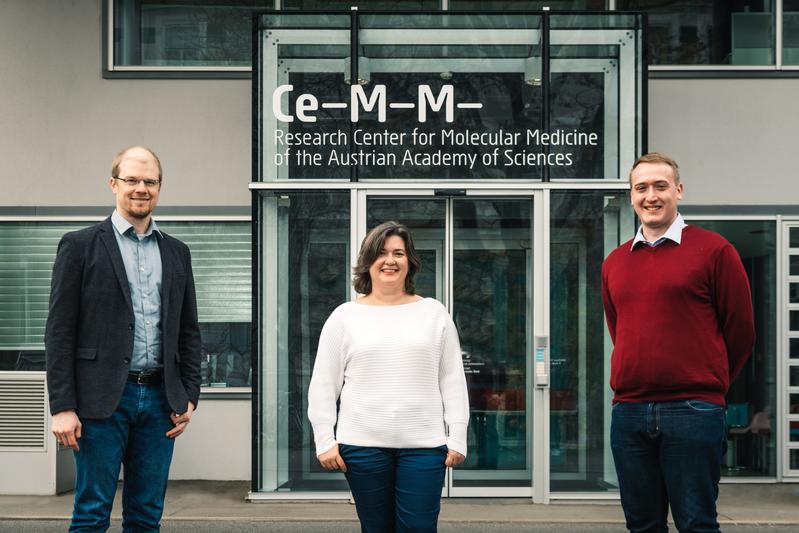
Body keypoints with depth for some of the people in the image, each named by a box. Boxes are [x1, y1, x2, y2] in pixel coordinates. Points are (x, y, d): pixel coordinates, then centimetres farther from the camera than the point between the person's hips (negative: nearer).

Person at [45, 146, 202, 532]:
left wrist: (190, 396, 7)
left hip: (159, 399, 4)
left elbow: (189, 331, 16)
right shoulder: (80, 246, 0)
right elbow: (59, 332, -4)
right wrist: (62, 407, -10)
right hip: (102, 399, -4)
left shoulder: (176, 252, 14)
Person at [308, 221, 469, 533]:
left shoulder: (433, 313, 9)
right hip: (363, 445, 0)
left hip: (424, 446, 0)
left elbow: (452, 381, 7)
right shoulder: (345, 317, 7)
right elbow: (323, 386, 6)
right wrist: (325, 441, -2)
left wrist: (457, 438, 1)